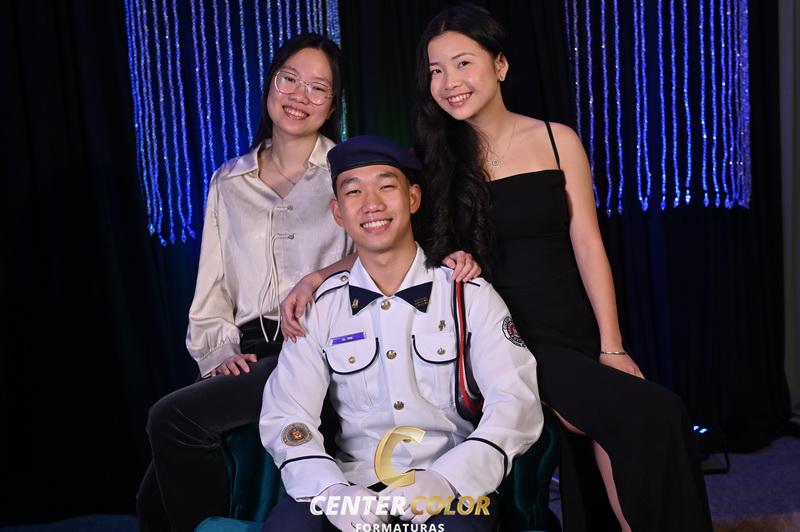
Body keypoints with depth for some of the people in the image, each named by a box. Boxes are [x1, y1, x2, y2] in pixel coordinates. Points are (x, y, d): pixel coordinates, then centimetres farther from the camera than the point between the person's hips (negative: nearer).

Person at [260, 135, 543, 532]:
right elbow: (286, 415, -2)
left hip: (453, 489, -1)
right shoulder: (319, 308, 6)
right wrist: (331, 492, -21)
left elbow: (515, 402, -7)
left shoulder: (470, 295, 2)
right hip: (356, 487, 1)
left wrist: (446, 480, -24)